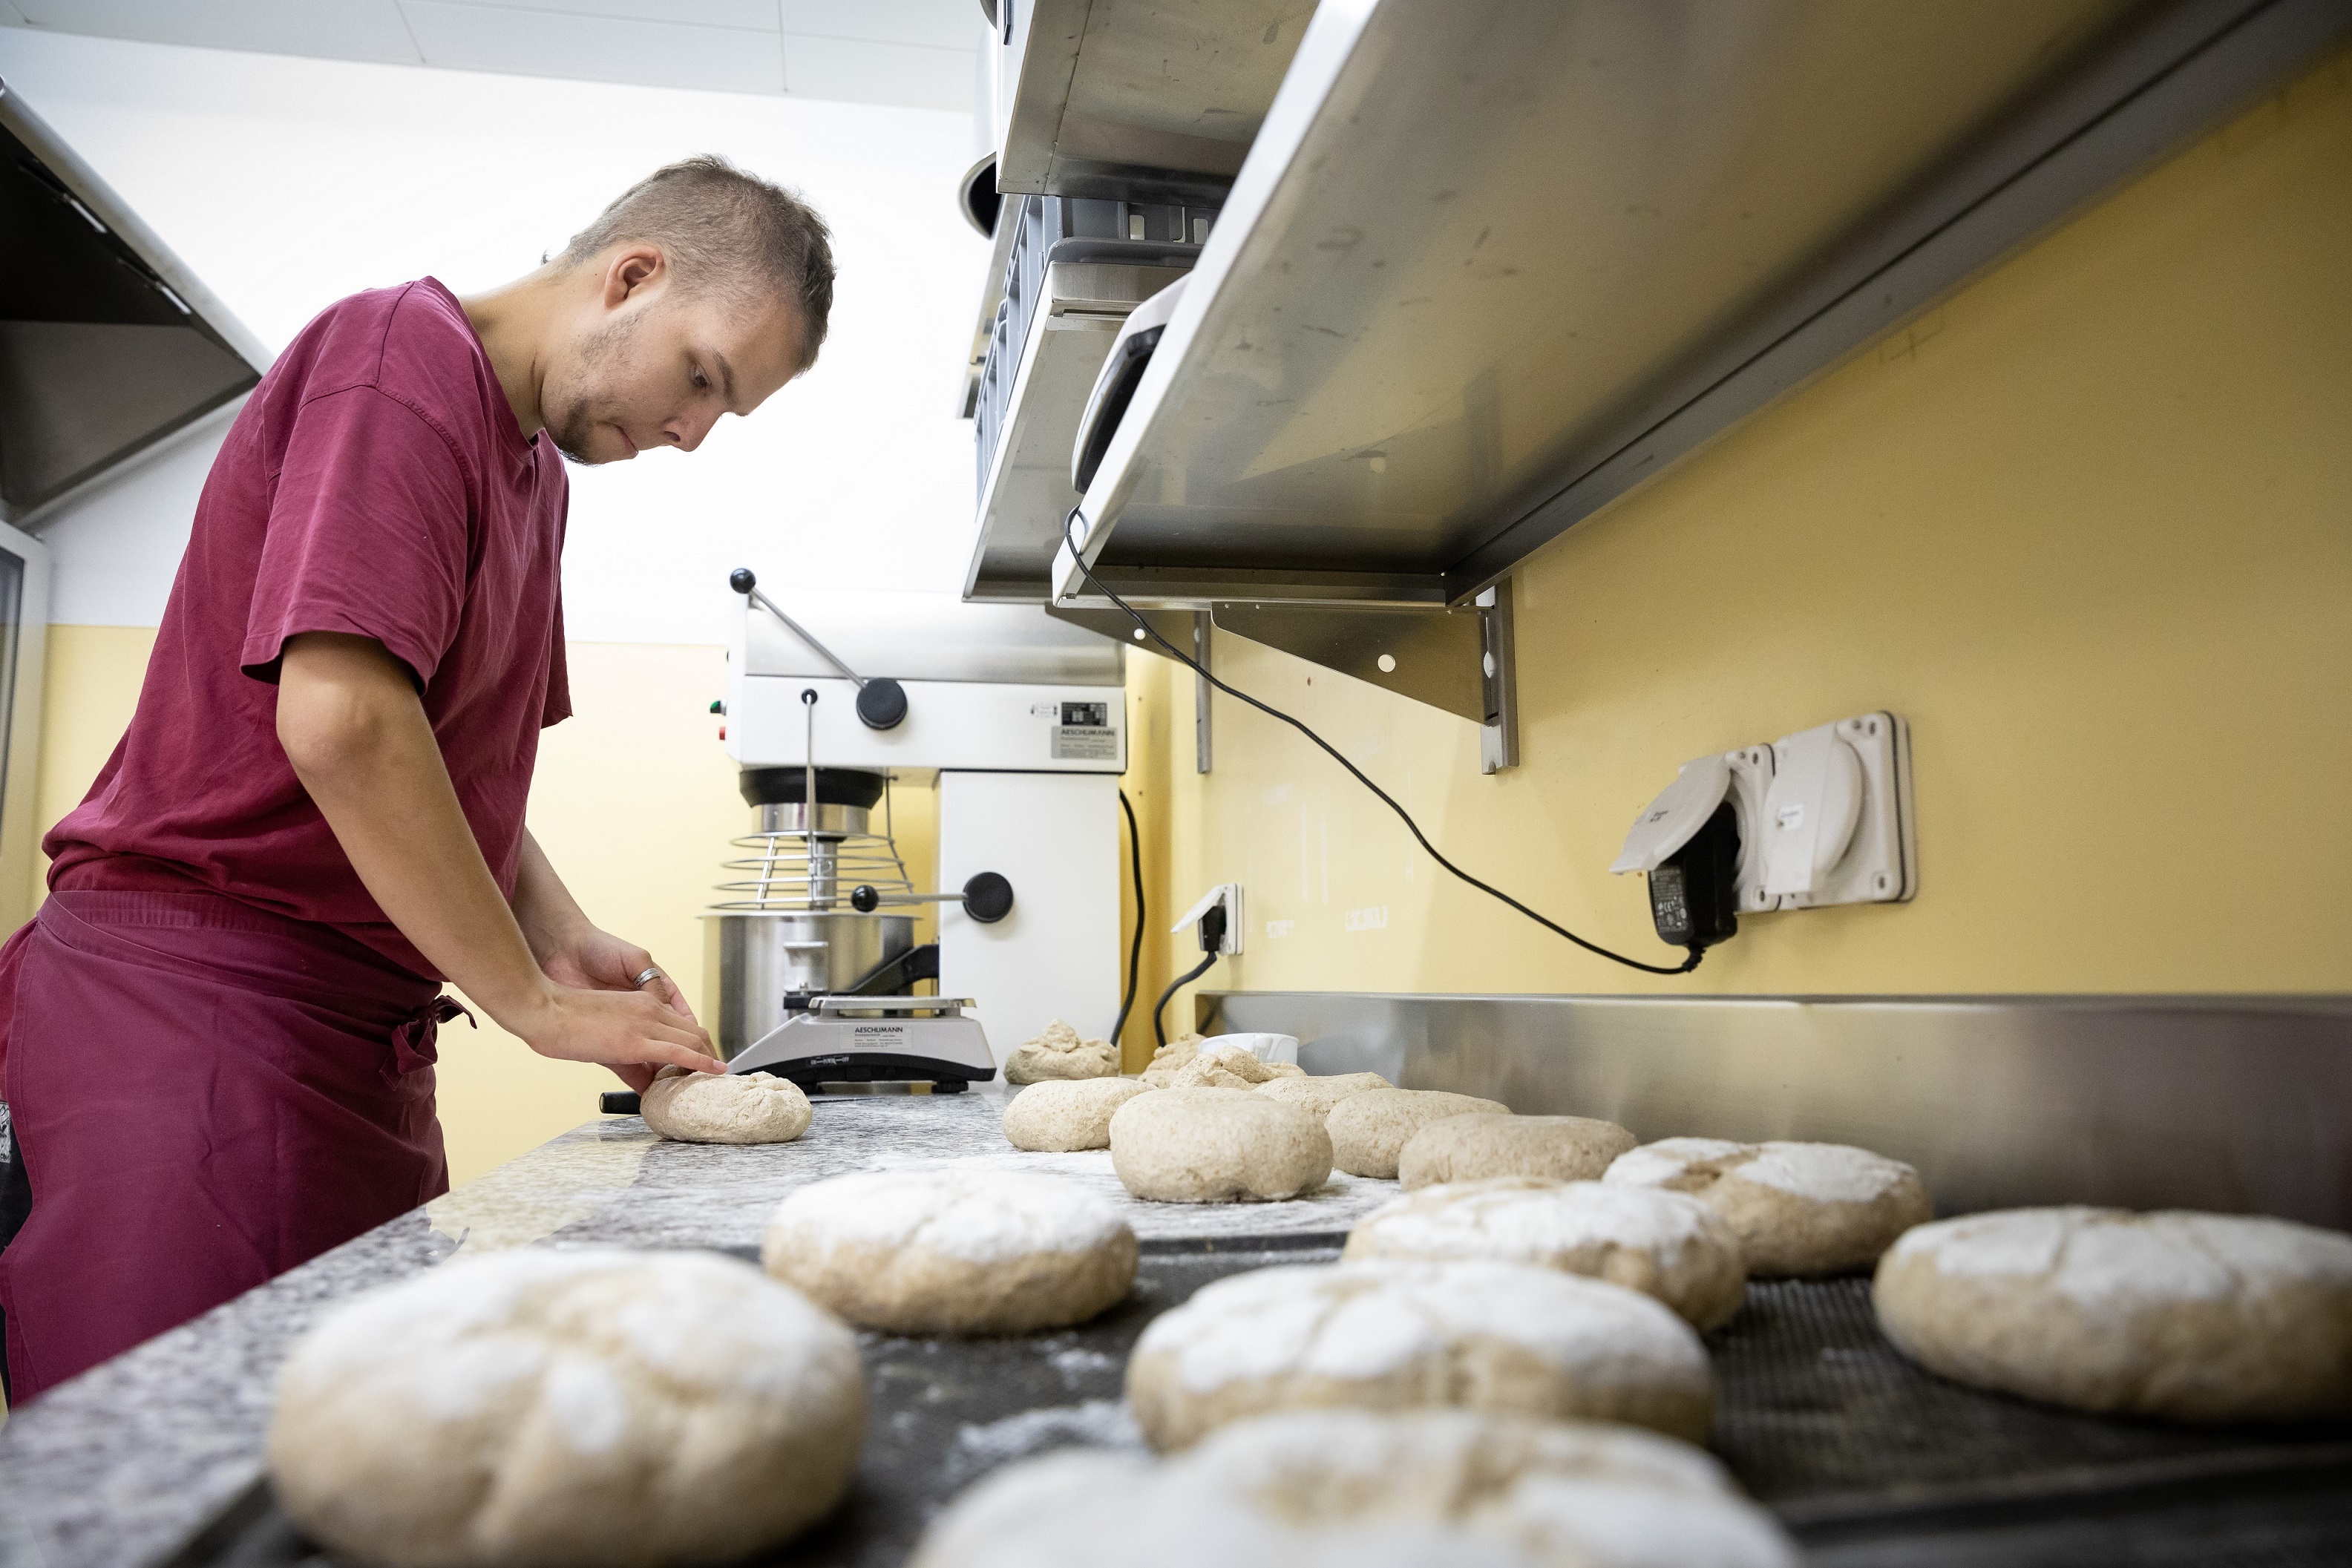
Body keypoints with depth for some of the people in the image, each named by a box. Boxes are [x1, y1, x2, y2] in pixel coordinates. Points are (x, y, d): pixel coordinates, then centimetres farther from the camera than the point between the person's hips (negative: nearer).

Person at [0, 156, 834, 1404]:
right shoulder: (408, 350, -11)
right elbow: (340, 721, -23)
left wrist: (564, 942, 6)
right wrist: (536, 1003, -15)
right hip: (198, 1004, -9)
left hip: (352, 1040, 9)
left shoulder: (537, 466, 18)